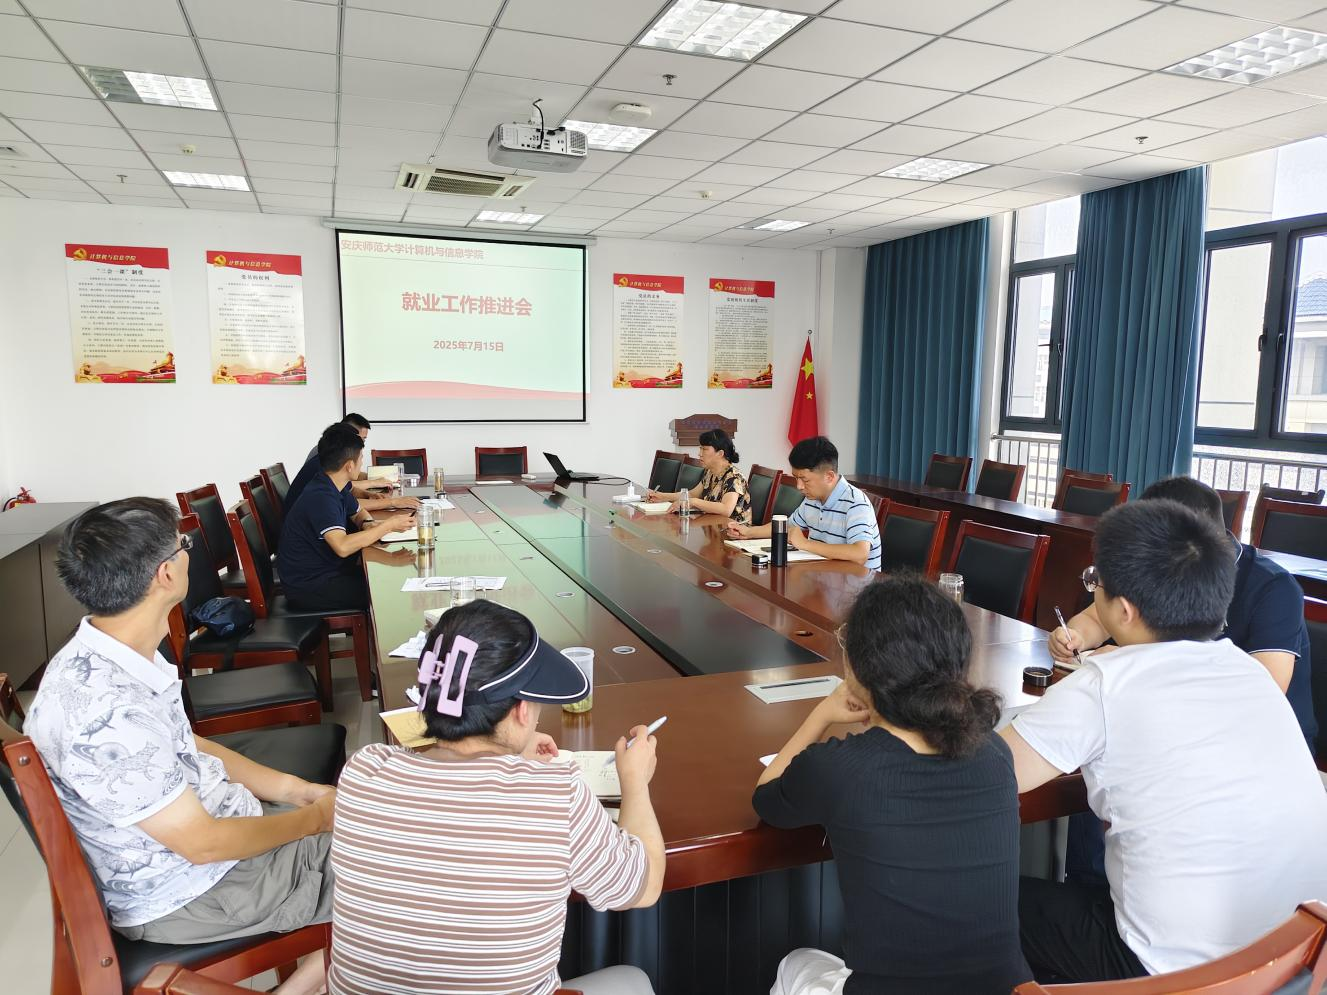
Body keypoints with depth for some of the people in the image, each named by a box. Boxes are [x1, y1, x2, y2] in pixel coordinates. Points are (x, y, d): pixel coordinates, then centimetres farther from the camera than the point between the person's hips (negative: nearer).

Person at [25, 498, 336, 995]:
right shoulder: (104, 713, -32)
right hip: (187, 898, -9)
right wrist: (314, 818, -10)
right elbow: (202, 844, -25)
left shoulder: (121, 656, -2)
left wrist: (288, 788, 3)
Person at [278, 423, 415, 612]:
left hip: (326, 570, 9)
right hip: (307, 587, -9)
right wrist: (388, 525, -30)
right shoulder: (320, 497, -25)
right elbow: (342, 547, -37)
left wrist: (368, 524, -2)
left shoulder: (335, 487, 3)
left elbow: (357, 513, 22)